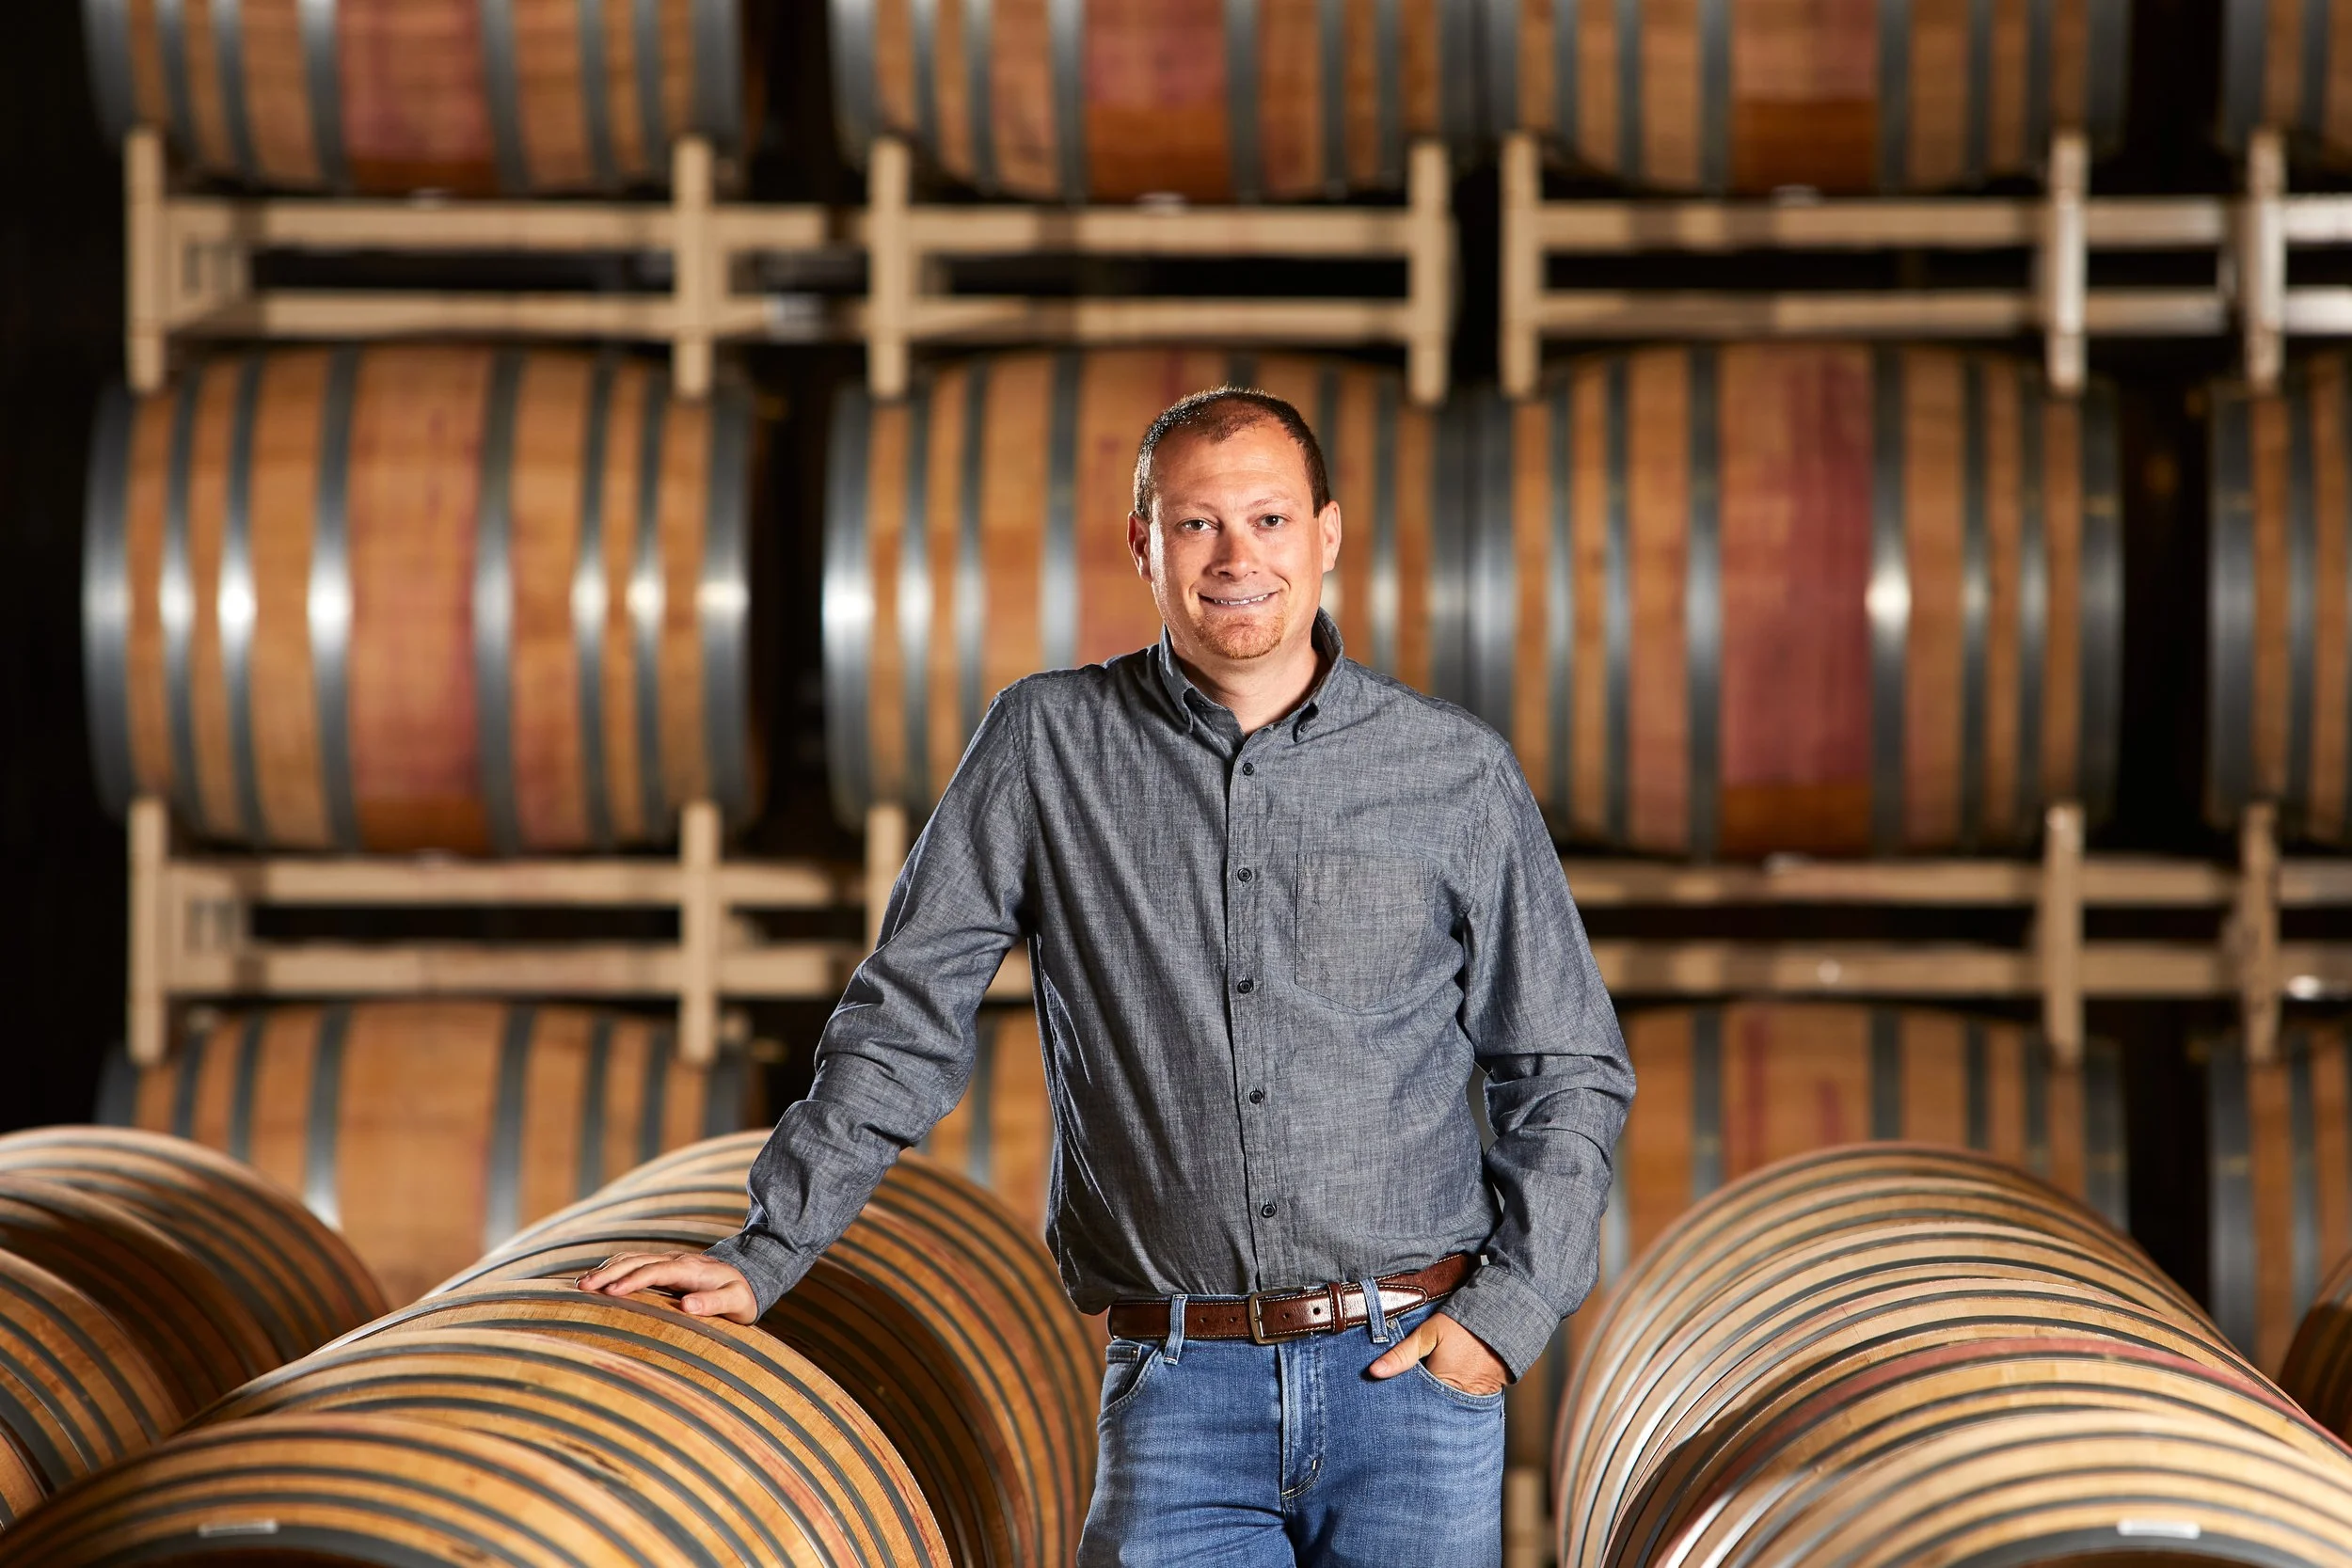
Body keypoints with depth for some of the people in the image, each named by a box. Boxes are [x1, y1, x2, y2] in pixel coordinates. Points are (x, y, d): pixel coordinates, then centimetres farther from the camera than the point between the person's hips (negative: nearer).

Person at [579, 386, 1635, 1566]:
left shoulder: (1458, 773, 5)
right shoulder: (1049, 742, 5)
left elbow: (1565, 1072, 11)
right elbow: (907, 1016, 9)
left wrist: (1509, 1310, -1)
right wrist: (766, 1252, 3)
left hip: (1412, 1372, 0)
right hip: (1180, 1391, 0)